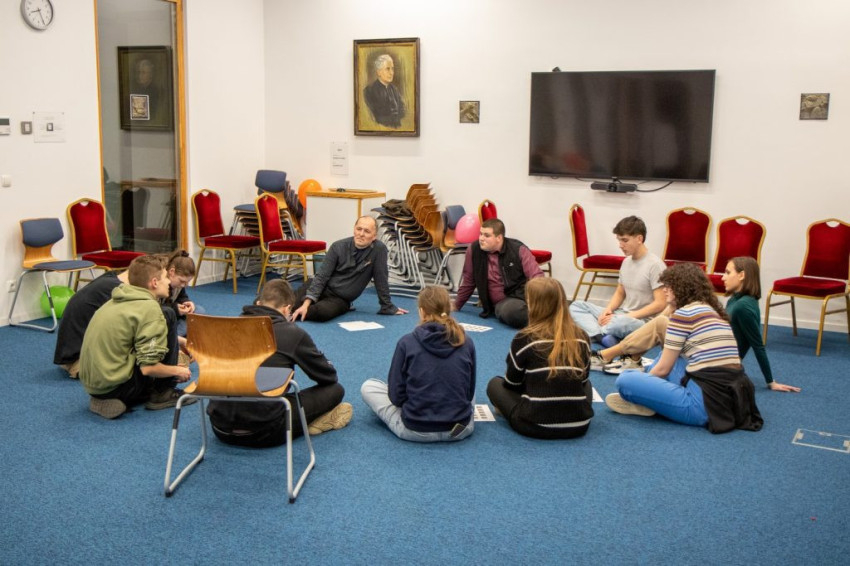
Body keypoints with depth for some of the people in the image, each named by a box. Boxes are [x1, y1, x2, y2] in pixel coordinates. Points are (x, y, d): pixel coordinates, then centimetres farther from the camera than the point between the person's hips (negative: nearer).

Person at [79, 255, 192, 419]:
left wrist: (179, 341, 19)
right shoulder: (150, 309, -16)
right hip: (116, 385, -9)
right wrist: (178, 371, -2)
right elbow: (148, 368, -20)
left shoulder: (120, 300, 9)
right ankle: (162, 394, 3)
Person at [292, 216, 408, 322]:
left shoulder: (379, 249, -14)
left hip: (340, 299, -1)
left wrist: (388, 307, 1)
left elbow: (381, 279, -6)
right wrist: (306, 303, -22)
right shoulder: (338, 246, -10)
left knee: (323, 312, -34)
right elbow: (322, 276, -11)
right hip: (320, 288, 1)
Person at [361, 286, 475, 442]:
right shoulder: (467, 343, -4)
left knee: (368, 387, 15)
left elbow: (396, 396, -5)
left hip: (416, 430, -4)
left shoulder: (407, 342, -11)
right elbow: (469, 391, 6)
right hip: (461, 429, 5)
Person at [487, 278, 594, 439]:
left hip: (535, 424, -1)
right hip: (579, 425, 2)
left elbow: (511, 383, 7)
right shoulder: (581, 337, 2)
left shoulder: (524, 338, -7)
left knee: (495, 384, 22)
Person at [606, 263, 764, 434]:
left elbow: (663, 368, -1)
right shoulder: (715, 312, 19)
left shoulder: (683, 313, -7)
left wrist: (642, 380, 19)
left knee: (625, 380, -12)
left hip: (705, 404, -9)